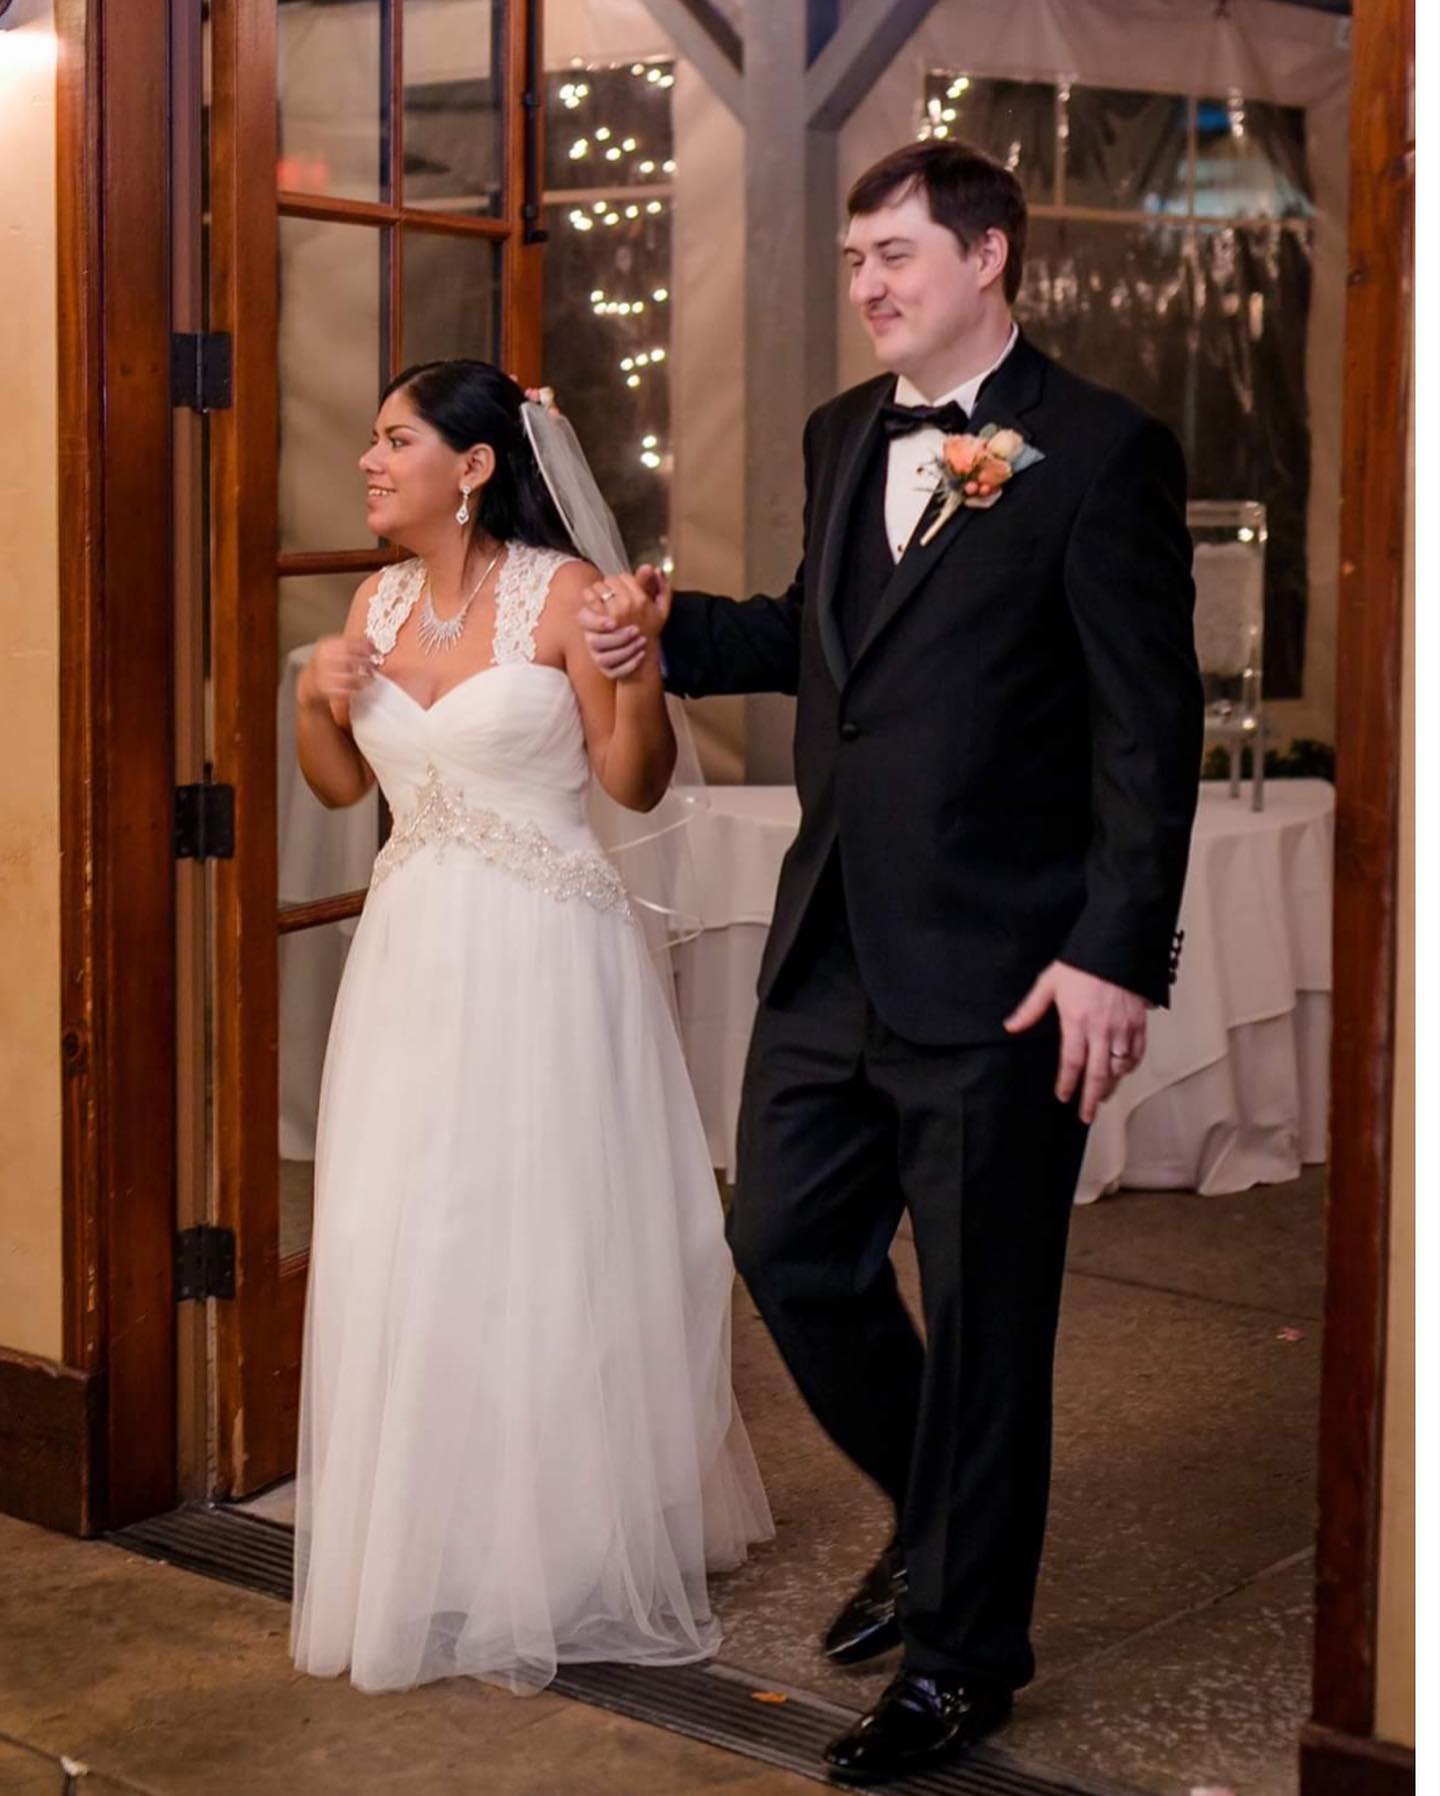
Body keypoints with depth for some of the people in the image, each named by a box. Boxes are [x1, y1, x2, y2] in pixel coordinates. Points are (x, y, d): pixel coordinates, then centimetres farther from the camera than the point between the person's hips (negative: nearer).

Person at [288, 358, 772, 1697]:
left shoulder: (560, 592, -10)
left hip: (541, 956, -6)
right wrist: (315, 698, -2)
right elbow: (344, 785, 16)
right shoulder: (379, 602, 8)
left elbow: (634, 784, -9)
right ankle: (429, 1553, 26)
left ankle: (566, 1559, 18)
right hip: (413, 955, 6)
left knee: (550, 1251, 2)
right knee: (402, 1256, 10)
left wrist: (640, 672, -26)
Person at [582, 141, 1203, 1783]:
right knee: (789, 1249, 14)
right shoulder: (842, 434, 11)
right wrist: (674, 638, 6)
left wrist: (1117, 954, -19)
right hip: (832, 949, 7)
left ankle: (962, 1654, 25)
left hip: (998, 968, -7)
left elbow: (1148, 723, -14)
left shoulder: (1100, 452, -11)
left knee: (982, 1312, 6)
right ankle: (937, 1523, 39)